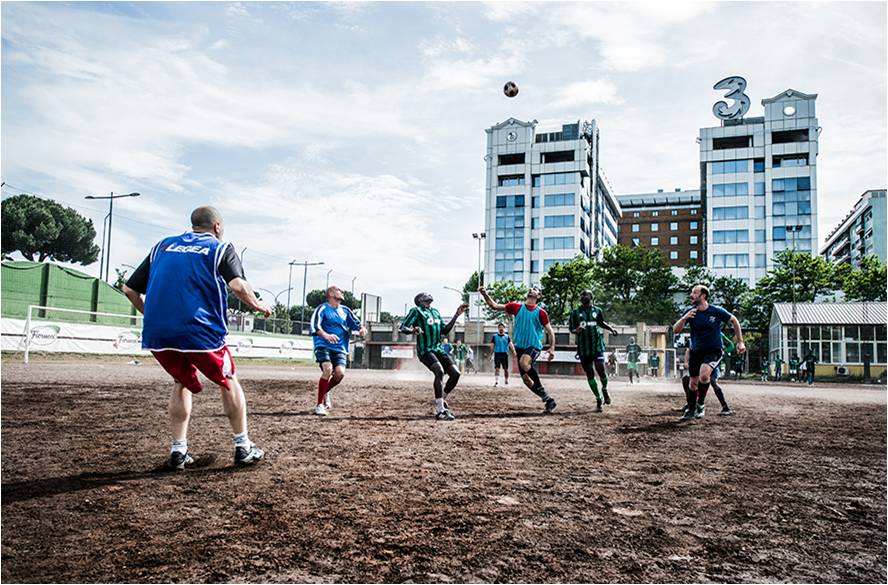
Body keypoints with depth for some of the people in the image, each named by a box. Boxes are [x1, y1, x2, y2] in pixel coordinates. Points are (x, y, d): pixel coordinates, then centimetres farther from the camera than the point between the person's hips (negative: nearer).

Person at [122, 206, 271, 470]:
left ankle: (178, 451, 18)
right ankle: (243, 448, 19)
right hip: (200, 332, -4)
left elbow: (130, 289, 17)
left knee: (182, 383, 25)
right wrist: (258, 305, 3)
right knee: (228, 382, 17)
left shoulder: (162, 246, 19)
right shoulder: (221, 248, 6)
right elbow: (238, 285, -14)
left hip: (157, 334, 4)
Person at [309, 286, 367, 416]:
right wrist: (326, 335, -33)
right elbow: (314, 325, -14)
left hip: (340, 348, 4)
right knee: (328, 369, -25)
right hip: (323, 346, -4)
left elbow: (356, 323, 15)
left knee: (340, 373, -16)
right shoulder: (322, 308, 0)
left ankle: (325, 392, 16)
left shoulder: (345, 310, 16)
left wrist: (361, 329, -10)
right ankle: (319, 405, -15)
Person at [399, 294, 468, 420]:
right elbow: (403, 328, -7)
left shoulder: (436, 312, 21)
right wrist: (413, 330, -29)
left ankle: (441, 400, 19)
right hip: (425, 349, -7)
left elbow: (445, 330, 25)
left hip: (438, 349, 7)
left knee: (455, 373, -4)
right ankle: (440, 411, -27)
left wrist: (457, 315, 21)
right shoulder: (416, 311, 1)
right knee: (439, 371, -29)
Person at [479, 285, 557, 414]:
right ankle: (548, 400, 16)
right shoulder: (516, 307, 5)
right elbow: (495, 306, 4)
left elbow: (550, 331, 3)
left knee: (524, 362, -35)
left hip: (534, 346, -4)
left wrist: (552, 348, -8)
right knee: (526, 378, 2)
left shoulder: (541, 312, -2)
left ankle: (541, 389, -17)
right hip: (520, 346, 4)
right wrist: (485, 295, -10)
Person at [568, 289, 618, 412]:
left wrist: (610, 328, 9)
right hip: (583, 348, 0)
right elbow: (571, 328, 5)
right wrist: (576, 330, -16)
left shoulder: (597, 310, 6)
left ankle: (604, 390, 23)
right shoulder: (575, 312, 1)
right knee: (590, 374, 4)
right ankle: (598, 399, 17)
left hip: (597, 345, 0)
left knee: (601, 370, -10)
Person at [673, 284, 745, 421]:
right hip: (695, 352, 4)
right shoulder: (690, 312, -5)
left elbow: (734, 321, 5)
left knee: (704, 374, -29)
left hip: (713, 351, -3)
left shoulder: (717, 311, -11)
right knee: (693, 383, 10)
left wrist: (740, 342, 2)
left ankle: (701, 404, -6)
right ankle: (691, 410, 31)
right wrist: (684, 318, -26)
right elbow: (675, 330, -7)